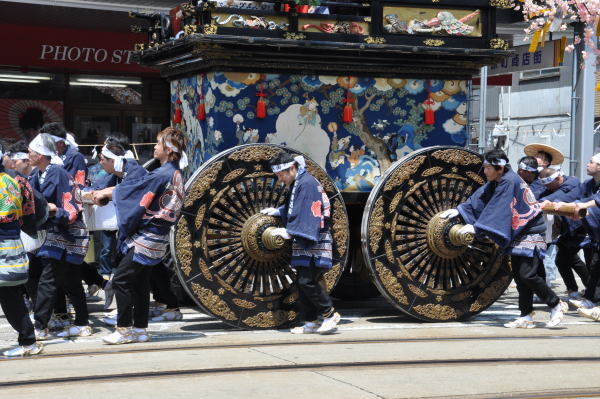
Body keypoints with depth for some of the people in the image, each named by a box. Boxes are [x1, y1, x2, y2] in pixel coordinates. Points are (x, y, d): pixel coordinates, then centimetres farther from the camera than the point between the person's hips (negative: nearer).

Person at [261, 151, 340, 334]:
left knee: (307, 281, -15)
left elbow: (306, 214, -22)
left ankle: (329, 314, -2)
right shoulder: (296, 184, 16)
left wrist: (290, 232, -23)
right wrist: (278, 211, 20)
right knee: (303, 282, 9)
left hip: (314, 243, -10)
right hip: (303, 243, 10)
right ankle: (311, 322, 13)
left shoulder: (307, 183, -15)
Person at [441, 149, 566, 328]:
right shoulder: (496, 182, 8)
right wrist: (459, 210, 4)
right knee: (518, 275, 5)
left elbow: (496, 208, -23)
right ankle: (526, 317, 8)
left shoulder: (509, 181, -19)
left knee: (527, 274, -14)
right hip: (517, 234, 9)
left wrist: (477, 227, -23)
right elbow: (480, 197, 12)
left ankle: (556, 305, 2)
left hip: (531, 232, -9)